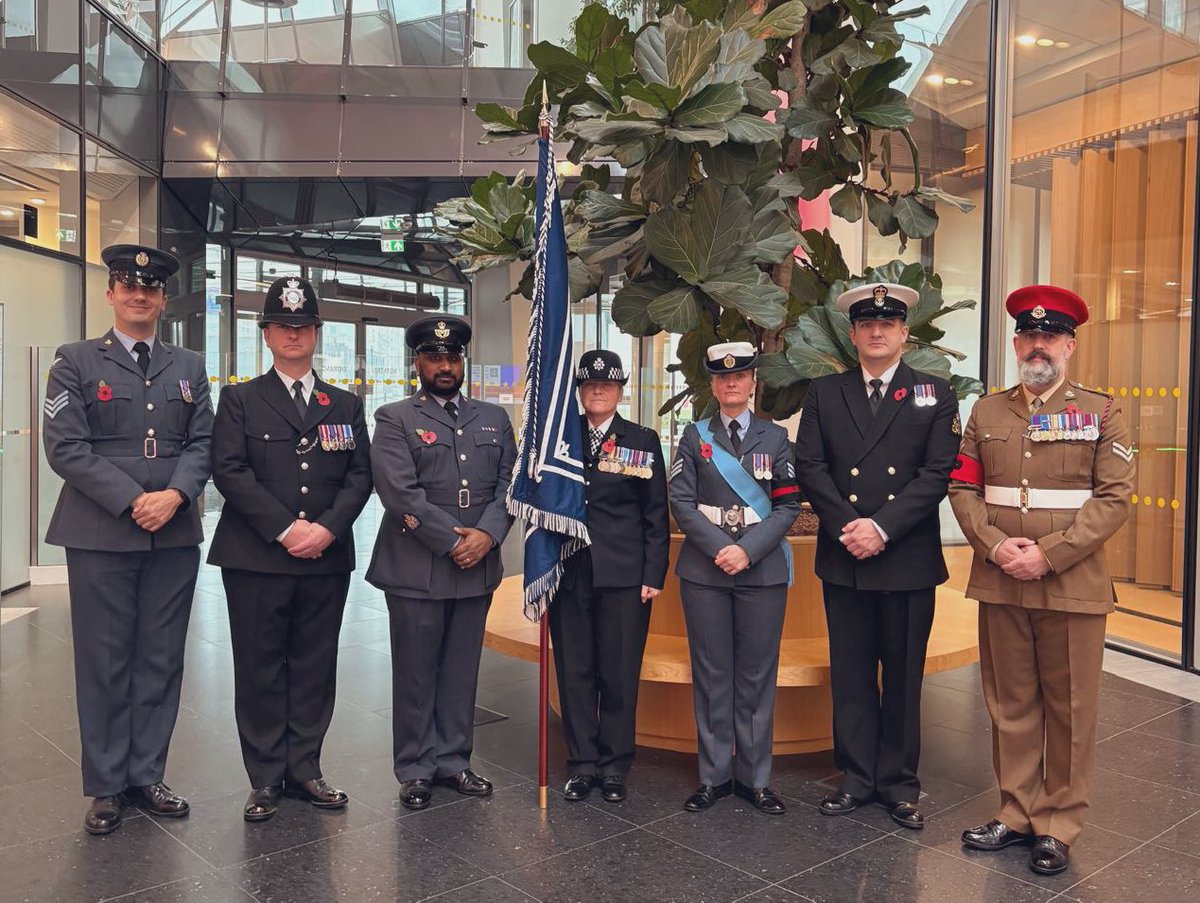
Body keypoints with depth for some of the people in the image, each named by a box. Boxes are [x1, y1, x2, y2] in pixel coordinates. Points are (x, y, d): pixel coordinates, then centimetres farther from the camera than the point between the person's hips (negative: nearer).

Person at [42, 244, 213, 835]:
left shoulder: (189, 367, 14)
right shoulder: (76, 362, 4)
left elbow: (203, 442, 7)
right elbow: (65, 447, -6)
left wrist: (175, 495, -12)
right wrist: (132, 502, -14)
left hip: (174, 536, 3)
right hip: (101, 536, -3)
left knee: (161, 662, 8)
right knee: (103, 663, 5)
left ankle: (146, 777, 21)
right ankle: (105, 787, 18)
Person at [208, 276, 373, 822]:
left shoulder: (346, 405, 13)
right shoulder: (240, 399, 6)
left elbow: (360, 475, 5)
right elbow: (229, 471, -6)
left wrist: (327, 528, -11)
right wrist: (285, 529, -14)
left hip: (327, 558, 3)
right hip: (256, 559, -2)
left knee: (315, 669, 8)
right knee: (260, 670, 5)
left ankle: (304, 770, 21)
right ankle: (265, 779, 16)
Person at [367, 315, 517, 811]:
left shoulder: (494, 418, 13)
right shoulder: (394, 419, 0)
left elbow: (509, 483, 6)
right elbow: (401, 492, -12)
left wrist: (486, 535, -10)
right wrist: (454, 542, -15)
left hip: (477, 566, 4)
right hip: (417, 570, -4)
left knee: (462, 671, 12)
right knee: (416, 673, 6)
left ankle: (453, 760, 25)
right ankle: (416, 769, 19)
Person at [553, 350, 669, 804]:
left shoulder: (643, 441, 4)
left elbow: (656, 514, 2)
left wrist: (654, 574, -4)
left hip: (624, 575, -1)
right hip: (570, 573, 2)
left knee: (620, 673, 4)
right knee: (574, 672, 7)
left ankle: (614, 767, 18)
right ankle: (582, 764, 21)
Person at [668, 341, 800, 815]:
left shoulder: (776, 437, 9)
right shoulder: (694, 436, 8)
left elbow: (787, 505, 1)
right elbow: (682, 502, 0)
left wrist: (747, 550, -12)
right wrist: (719, 548, -12)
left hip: (763, 571, 0)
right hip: (704, 572, 0)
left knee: (757, 674, 5)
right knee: (711, 674, 5)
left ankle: (754, 777, 17)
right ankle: (714, 775, 16)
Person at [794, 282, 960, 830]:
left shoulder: (935, 394, 3)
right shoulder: (824, 392, 8)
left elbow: (938, 472, -6)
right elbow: (809, 466, 0)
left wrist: (883, 528, -15)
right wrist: (846, 526, -12)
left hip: (909, 559, -1)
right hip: (843, 558, 2)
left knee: (904, 676, 9)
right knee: (850, 675, 9)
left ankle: (899, 784, 22)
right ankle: (857, 778, 22)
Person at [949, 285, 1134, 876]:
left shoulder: (1101, 412, 2)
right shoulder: (986, 412, 10)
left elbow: (1114, 497, -6)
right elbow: (963, 489, 7)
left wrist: (1049, 555, -16)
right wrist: (995, 546, -10)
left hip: (1073, 587, -2)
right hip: (1000, 585, 3)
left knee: (1070, 711, 6)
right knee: (1010, 707, 11)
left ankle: (1059, 827, 21)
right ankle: (1017, 814, 25)